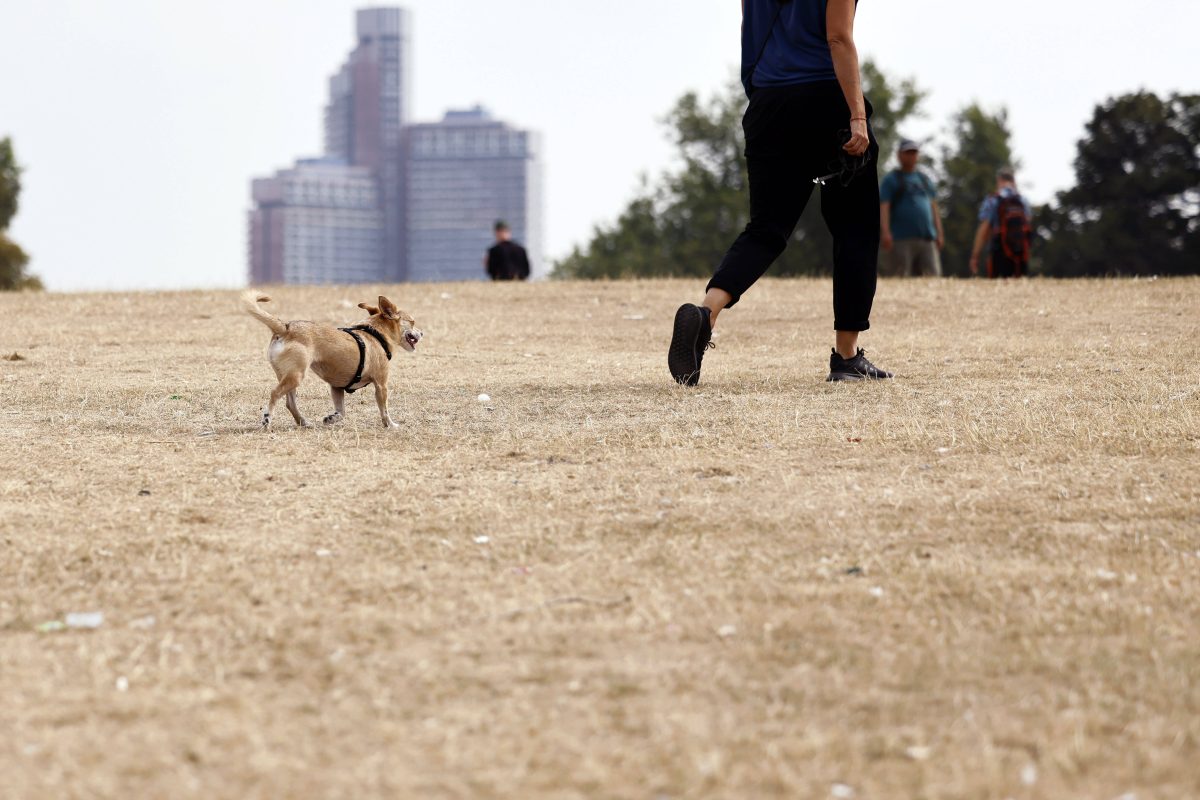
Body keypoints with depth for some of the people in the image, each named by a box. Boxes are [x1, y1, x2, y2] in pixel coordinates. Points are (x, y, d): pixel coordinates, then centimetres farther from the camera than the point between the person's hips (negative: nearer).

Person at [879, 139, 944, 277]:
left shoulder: (925, 179, 22)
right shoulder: (891, 180, 5)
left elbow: (933, 207, 22)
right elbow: (883, 207, -6)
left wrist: (939, 234, 13)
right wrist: (886, 232, -19)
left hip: (927, 238, 5)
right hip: (901, 239, -5)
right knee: (900, 280, -10)